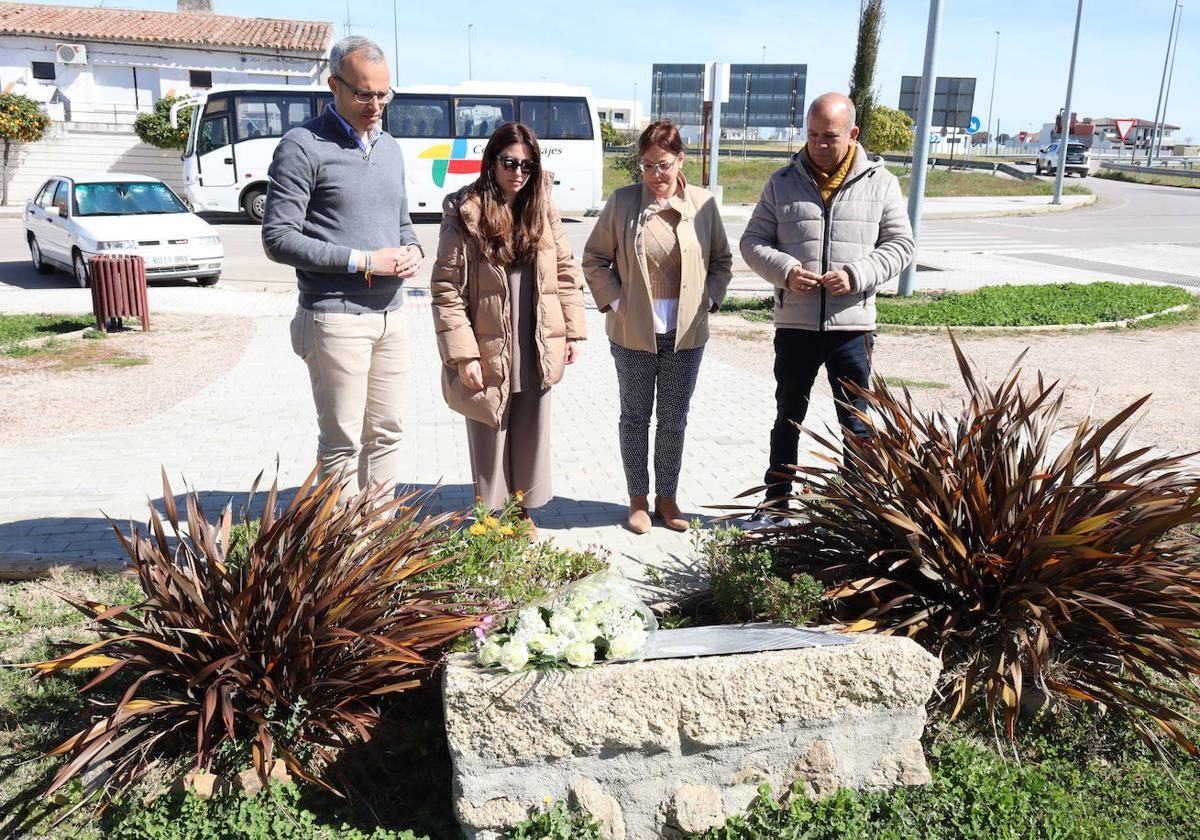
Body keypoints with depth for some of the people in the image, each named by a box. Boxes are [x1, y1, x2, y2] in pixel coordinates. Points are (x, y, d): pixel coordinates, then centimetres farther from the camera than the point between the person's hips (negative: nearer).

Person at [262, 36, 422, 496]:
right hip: (335, 318, -7)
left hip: (391, 316, 7)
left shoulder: (389, 147, 14)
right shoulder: (302, 147, -8)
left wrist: (412, 250, 0)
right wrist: (362, 260, -16)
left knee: (385, 433, 11)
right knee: (342, 442, -1)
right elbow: (278, 238, -12)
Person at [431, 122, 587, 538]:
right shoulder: (465, 212, -9)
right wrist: (462, 355, -16)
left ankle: (525, 512, 32)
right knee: (490, 440, 8)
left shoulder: (542, 209, 5)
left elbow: (566, 271, 11)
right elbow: (446, 289, -11)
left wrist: (573, 332, 5)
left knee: (532, 437, 15)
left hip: (538, 352, 4)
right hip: (489, 354, -4)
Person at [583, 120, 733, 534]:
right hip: (634, 333, -1)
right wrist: (614, 302, -7)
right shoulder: (622, 201, -5)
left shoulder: (703, 203, -1)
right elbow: (593, 258, 2)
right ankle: (638, 499, 24)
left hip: (686, 334, 1)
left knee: (674, 421, 11)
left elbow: (722, 261, 10)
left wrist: (708, 300, -1)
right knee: (636, 418, 10)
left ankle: (667, 498, 27)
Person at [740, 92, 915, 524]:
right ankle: (776, 500, 27)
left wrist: (857, 274, -14)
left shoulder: (879, 182, 2)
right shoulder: (783, 182, 3)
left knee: (856, 422, 9)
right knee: (788, 417, 14)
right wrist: (785, 271, -15)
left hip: (852, 325, -1)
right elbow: (753, 241, 5)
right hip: (794, 323, 1)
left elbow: (899, 244, 3)